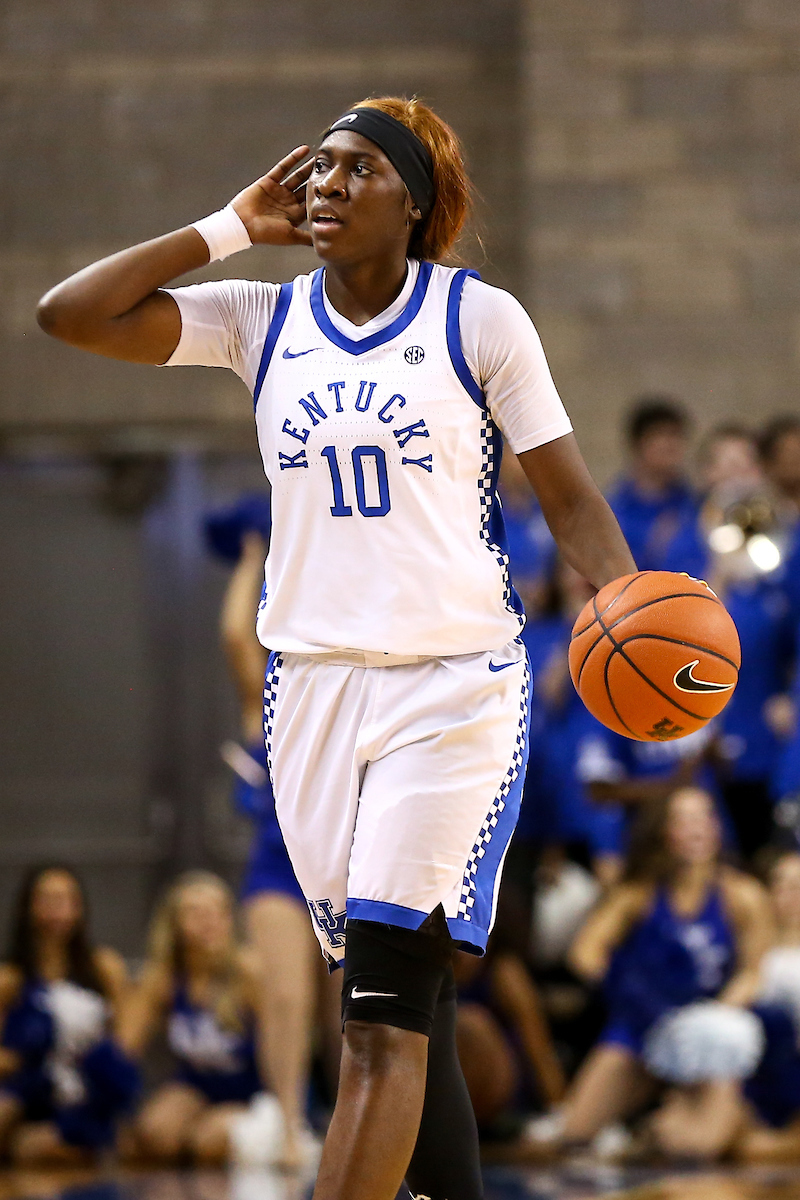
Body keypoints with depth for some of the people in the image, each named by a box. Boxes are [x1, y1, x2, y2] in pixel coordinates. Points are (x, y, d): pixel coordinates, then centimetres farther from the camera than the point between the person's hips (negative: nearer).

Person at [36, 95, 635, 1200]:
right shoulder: (260, 320, 7)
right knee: (405, 1006, 6)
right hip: (312, 682, 4)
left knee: (383, 1017, -13)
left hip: (454, 683, -4)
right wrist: (230, 230, 0)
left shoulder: (481, 319, -1)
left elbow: (568, 496, 1)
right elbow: (68, 314, -1)